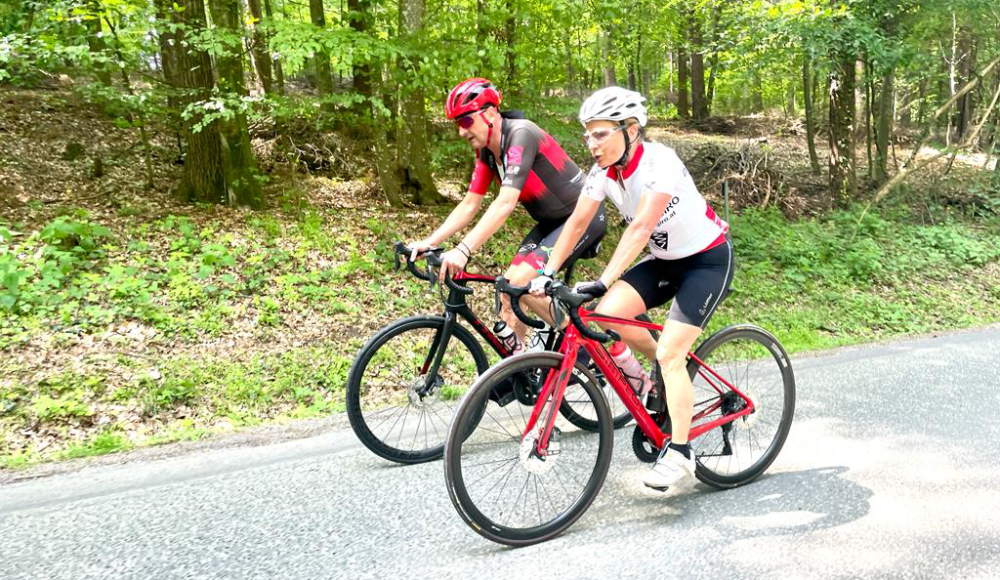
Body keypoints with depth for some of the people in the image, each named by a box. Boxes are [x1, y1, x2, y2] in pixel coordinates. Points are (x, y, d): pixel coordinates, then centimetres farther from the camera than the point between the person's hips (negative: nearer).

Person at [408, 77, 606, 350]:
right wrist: (429, 242, -10)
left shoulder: (521, 134, -25)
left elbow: (506, 203, -35)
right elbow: (469, 205, 1)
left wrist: (463, 250, -41)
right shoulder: (486, 151, 1)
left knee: (520, 281, -21)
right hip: (551, 222, 9)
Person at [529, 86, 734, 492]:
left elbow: (641, 228, -38)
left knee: (670, 354, -16)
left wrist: (603, 281, -47)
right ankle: (664, 368, 11)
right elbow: (576, 223, -8)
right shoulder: (604, 171, -8)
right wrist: (546, 274, -17)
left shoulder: (660, 162, -28)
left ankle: (679, 455, -3)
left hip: (707, 260, -7)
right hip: (665, 260, 7)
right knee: (607, 313, -16)